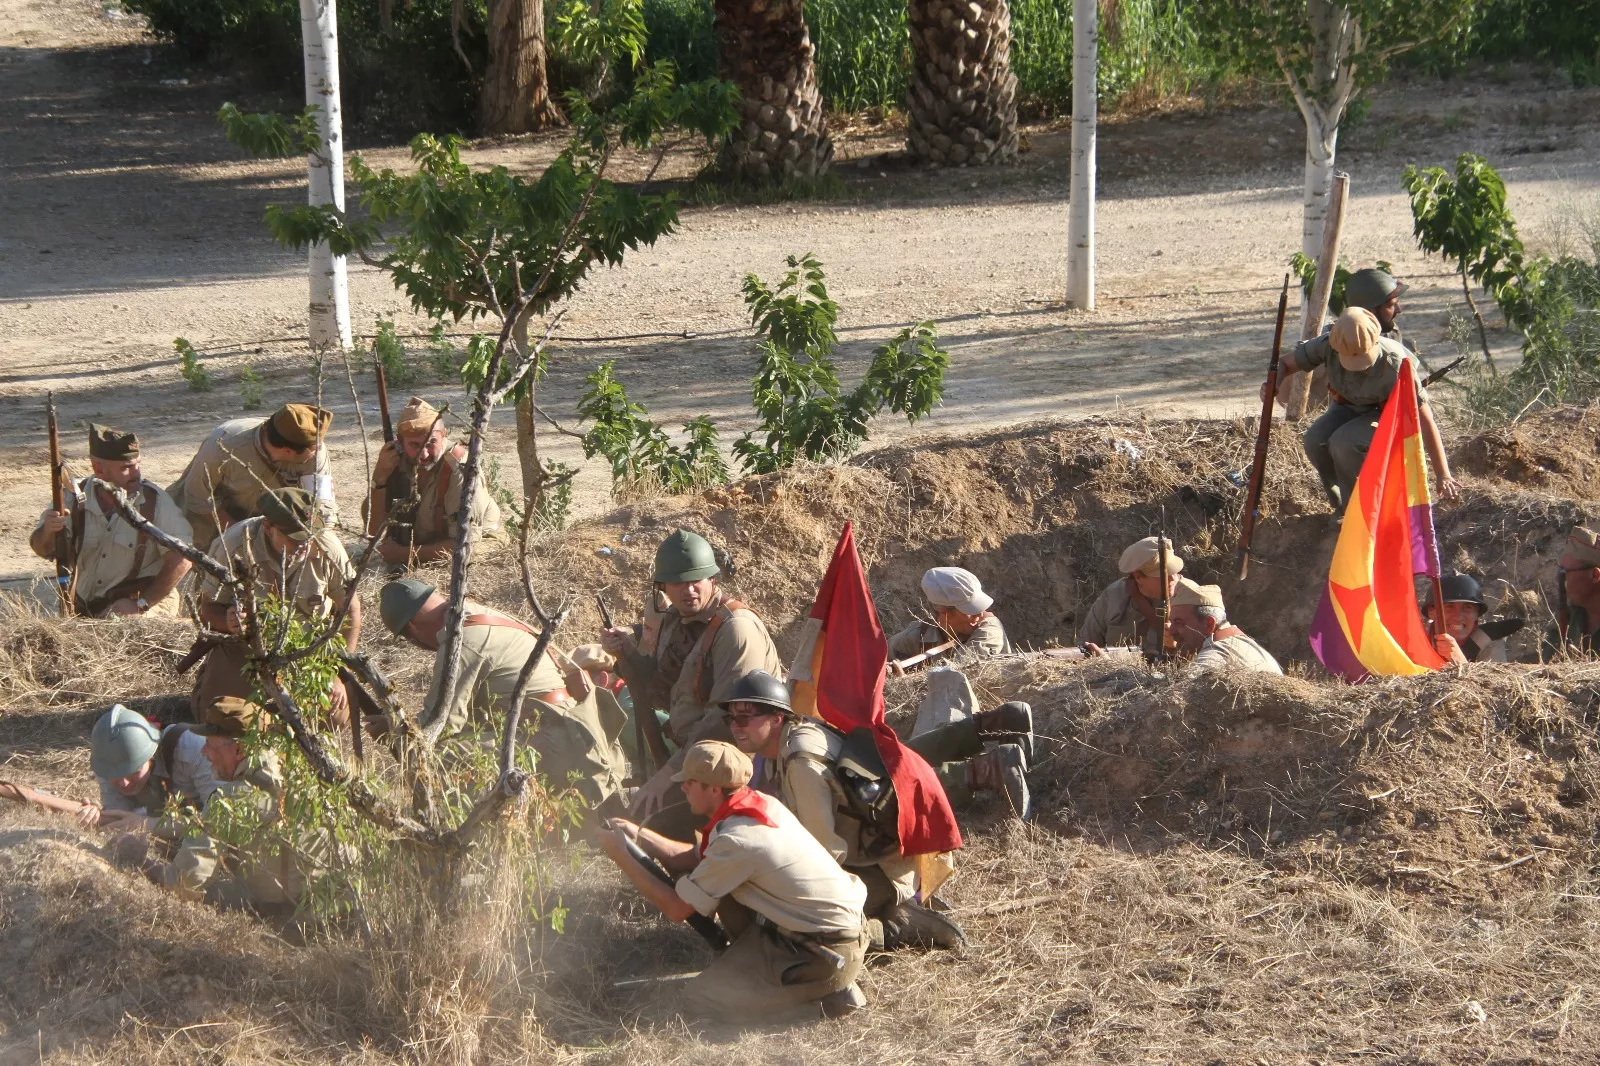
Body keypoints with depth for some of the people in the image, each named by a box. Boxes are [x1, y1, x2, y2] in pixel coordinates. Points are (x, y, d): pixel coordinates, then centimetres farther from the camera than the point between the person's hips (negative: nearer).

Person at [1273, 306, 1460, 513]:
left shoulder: (1394, 366, -35)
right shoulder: (1327, 345, -25)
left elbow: (1425, 419, -31)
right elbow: (1286, 364, -10)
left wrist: (1443, 476, -32)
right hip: (1348, 407, 5)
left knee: (1344, 443, -33)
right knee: (1316, 440, -25)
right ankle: (1343, 506, 0)